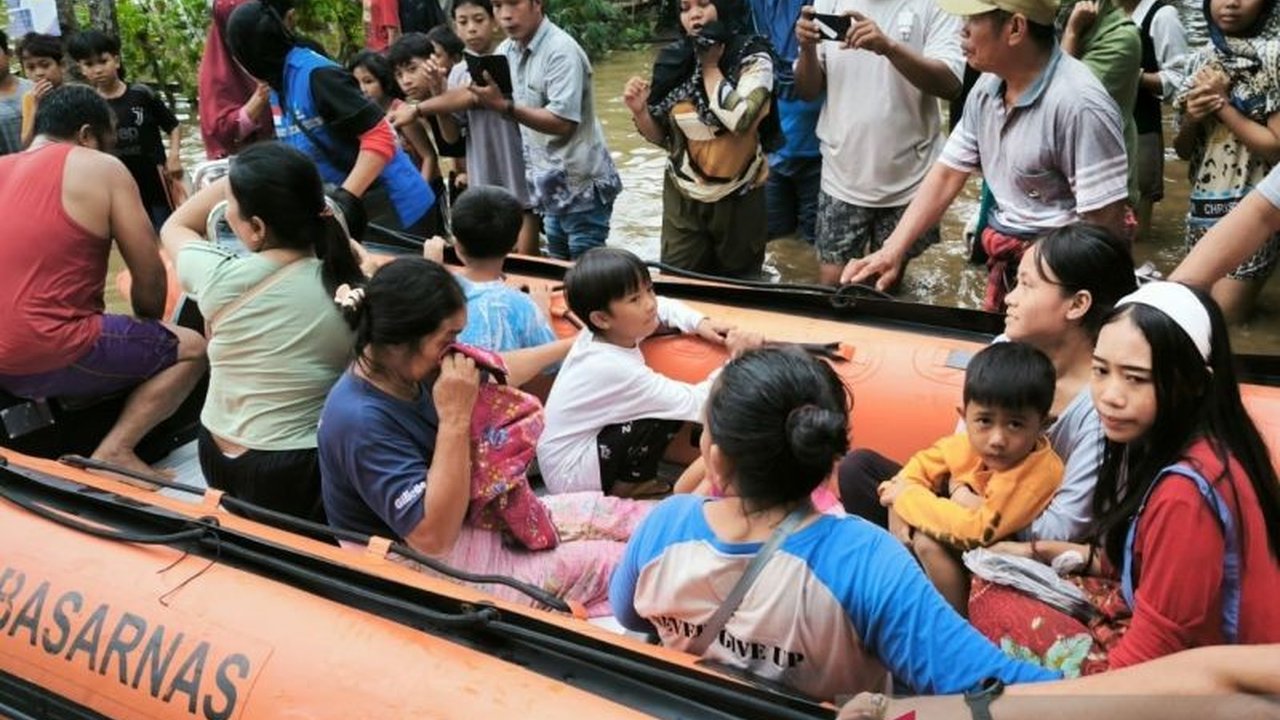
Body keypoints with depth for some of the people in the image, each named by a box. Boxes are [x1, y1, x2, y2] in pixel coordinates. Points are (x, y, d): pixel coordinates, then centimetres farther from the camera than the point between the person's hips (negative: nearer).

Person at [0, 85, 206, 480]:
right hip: (52, 356, -8)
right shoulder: (100, 168, -4)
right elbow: (150, 275, -4)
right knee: (192, 348, 10)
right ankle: (114, 451, -5)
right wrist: (147, 325, 17)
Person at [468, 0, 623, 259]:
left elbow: (562, 123, -26)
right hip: (551, 187, 8)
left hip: (581, 187, -8)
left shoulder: (561, 51, -18)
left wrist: (504, 106, -31)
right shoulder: (507, 50, 6)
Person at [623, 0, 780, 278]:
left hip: (736, 199, -2)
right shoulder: (675, 59, -1)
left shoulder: (753, 58, -11)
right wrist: (640, 110, -13)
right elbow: (662, 136, 8)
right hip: (682, 198, 2)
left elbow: (740, 119, -28)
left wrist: (710, 66, -14)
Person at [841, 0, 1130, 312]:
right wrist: (892, 251, -4)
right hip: (1004, 263, 7)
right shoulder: (987, 89, 0)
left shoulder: (1079, 104, -25)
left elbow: (1106, 225, -24)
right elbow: (947, 175, 4)